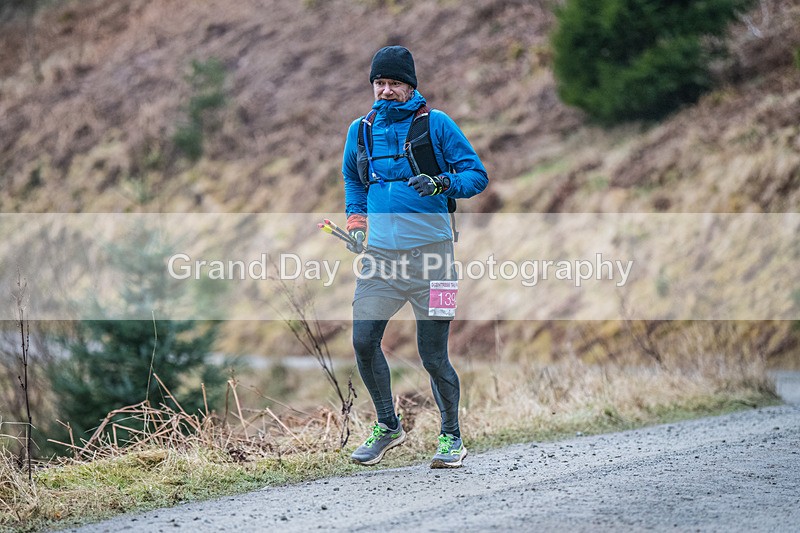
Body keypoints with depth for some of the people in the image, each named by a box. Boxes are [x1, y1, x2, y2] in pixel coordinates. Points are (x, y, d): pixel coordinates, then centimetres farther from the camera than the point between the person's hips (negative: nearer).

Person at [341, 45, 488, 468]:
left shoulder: (435, 124, -1)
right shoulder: (360, 130, 11)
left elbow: (477, 175, -1)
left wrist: (440, 184, -20)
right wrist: (356, 222, 15)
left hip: (429, 253, -4)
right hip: (380, 256, 4)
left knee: (432, 356, -1)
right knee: (363, 342, -5)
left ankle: (451, 437, 18)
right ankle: (388, 426, 16)